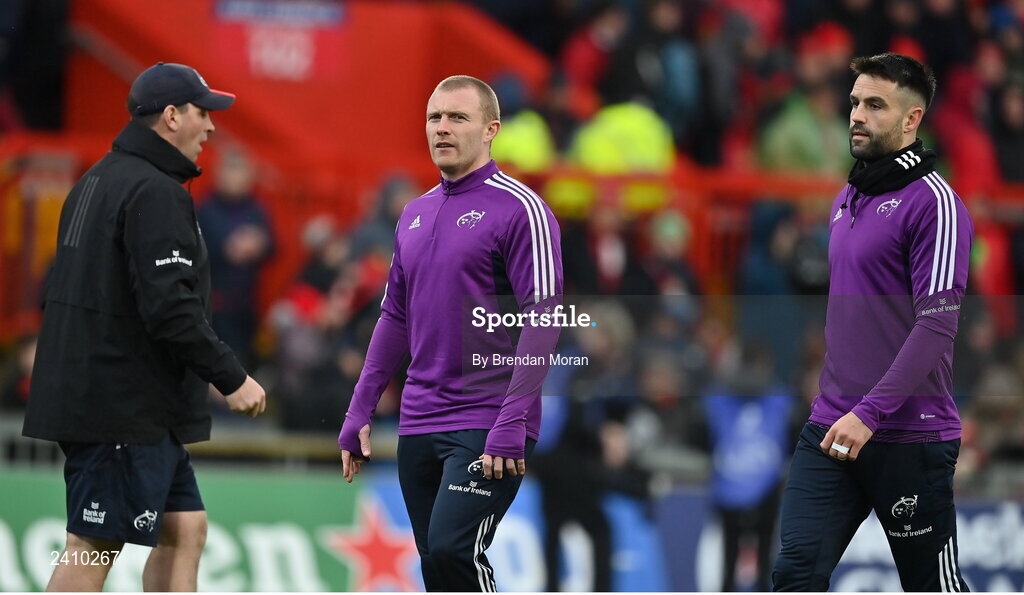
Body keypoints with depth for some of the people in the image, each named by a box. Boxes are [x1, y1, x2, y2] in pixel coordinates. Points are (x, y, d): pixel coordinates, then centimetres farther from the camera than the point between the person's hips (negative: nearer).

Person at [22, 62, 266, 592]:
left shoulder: (96, 182, 17)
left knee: (185, 528, 11)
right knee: (93, 548, -6)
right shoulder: (156, 192, -15)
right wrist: (231, 377, -15)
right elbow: (170, 307, -23)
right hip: (126, 408, -10)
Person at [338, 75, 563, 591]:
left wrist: (512, 423, -20)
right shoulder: (415, 215, 15)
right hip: (419, 427, 7)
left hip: (487, 428, -7)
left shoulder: (520, 209, -7)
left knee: (453, 550, -20)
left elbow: (540, 318, -13)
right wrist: (359, 411, 16)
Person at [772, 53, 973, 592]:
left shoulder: (932, 201, -11)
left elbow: (937, 325, -19)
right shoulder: (847, 199, 14)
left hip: (907, 436, -7)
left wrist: (871, 414, -23)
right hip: (831, 427, 7)